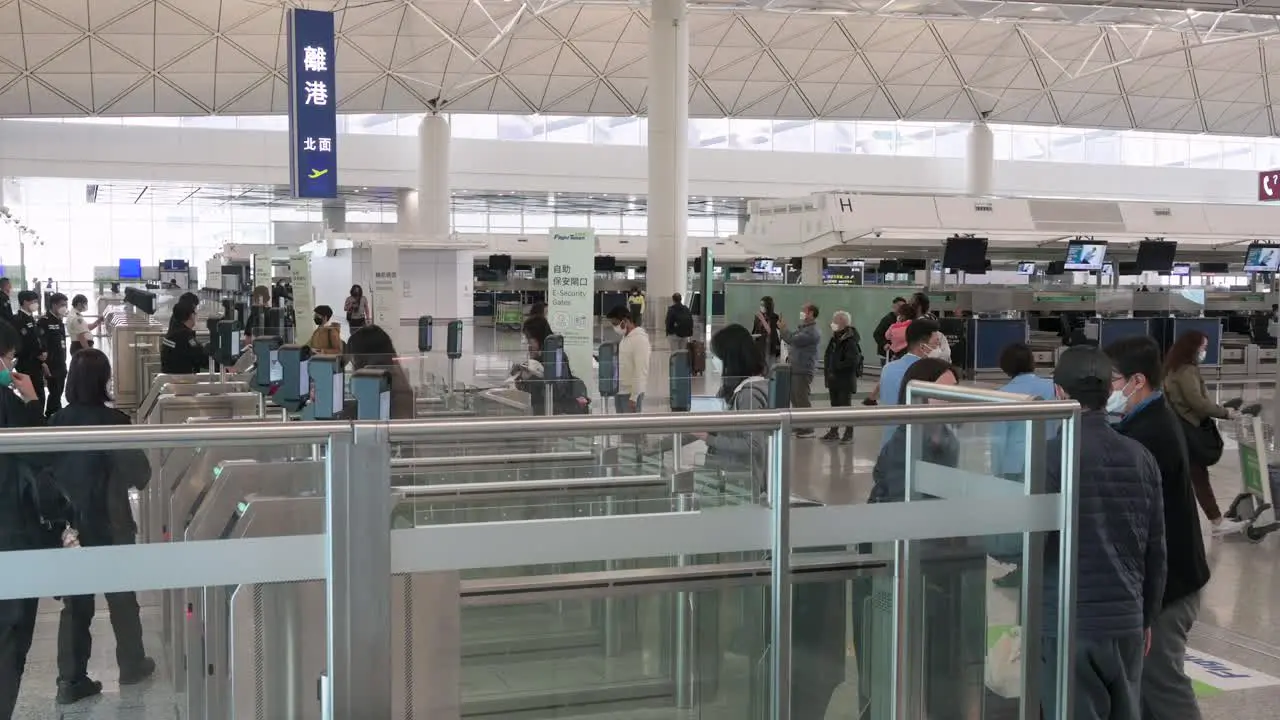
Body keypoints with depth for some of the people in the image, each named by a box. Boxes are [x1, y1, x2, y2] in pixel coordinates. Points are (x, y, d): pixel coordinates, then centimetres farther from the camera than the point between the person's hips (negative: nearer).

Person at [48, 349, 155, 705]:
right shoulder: (112, 421, -17)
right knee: (121, 597, 15)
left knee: (74, 602, 11)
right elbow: (140, 475, -14)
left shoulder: (57, 422, -5)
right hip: (109, 525, -3)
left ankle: (70, 680, 10)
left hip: (68, 525, 3)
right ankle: (132, 665, 29)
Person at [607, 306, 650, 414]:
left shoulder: (639, 339, -14)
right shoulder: (625, 338, 14)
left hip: (631, 393, -9)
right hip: (620, 392, 9)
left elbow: (641, 371, -18)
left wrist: (634, 397, -21)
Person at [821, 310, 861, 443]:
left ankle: (849, 434, 7)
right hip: (833, 379, 8)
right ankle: (834, 431, 23)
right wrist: (827, 371, 5)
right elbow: (828, 356, 18)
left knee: (845, 406, -1)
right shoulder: (834, 339, 9)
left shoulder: (850, 341, -17)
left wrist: (836, 368, -20)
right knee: (835, 405, 14)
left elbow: (853, 361, -24)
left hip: (846, 380, -8)